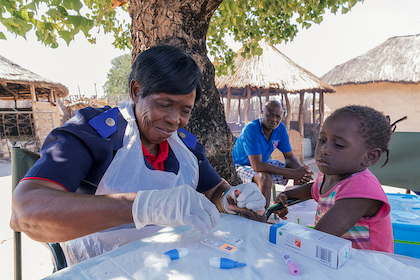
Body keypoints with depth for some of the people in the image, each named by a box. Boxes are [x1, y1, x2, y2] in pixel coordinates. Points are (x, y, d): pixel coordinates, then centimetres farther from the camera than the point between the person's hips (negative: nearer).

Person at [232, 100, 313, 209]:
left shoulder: (281, 128, -9)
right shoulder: (251, 129, -30)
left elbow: (289, 157, -2)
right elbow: (257, 166, -36)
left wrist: (302, 168, -27)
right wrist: (292, 173, -34)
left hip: (265, 162, 7)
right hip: (243, 166, -7)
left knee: (304, 173, -5)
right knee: (265, 178, -38)